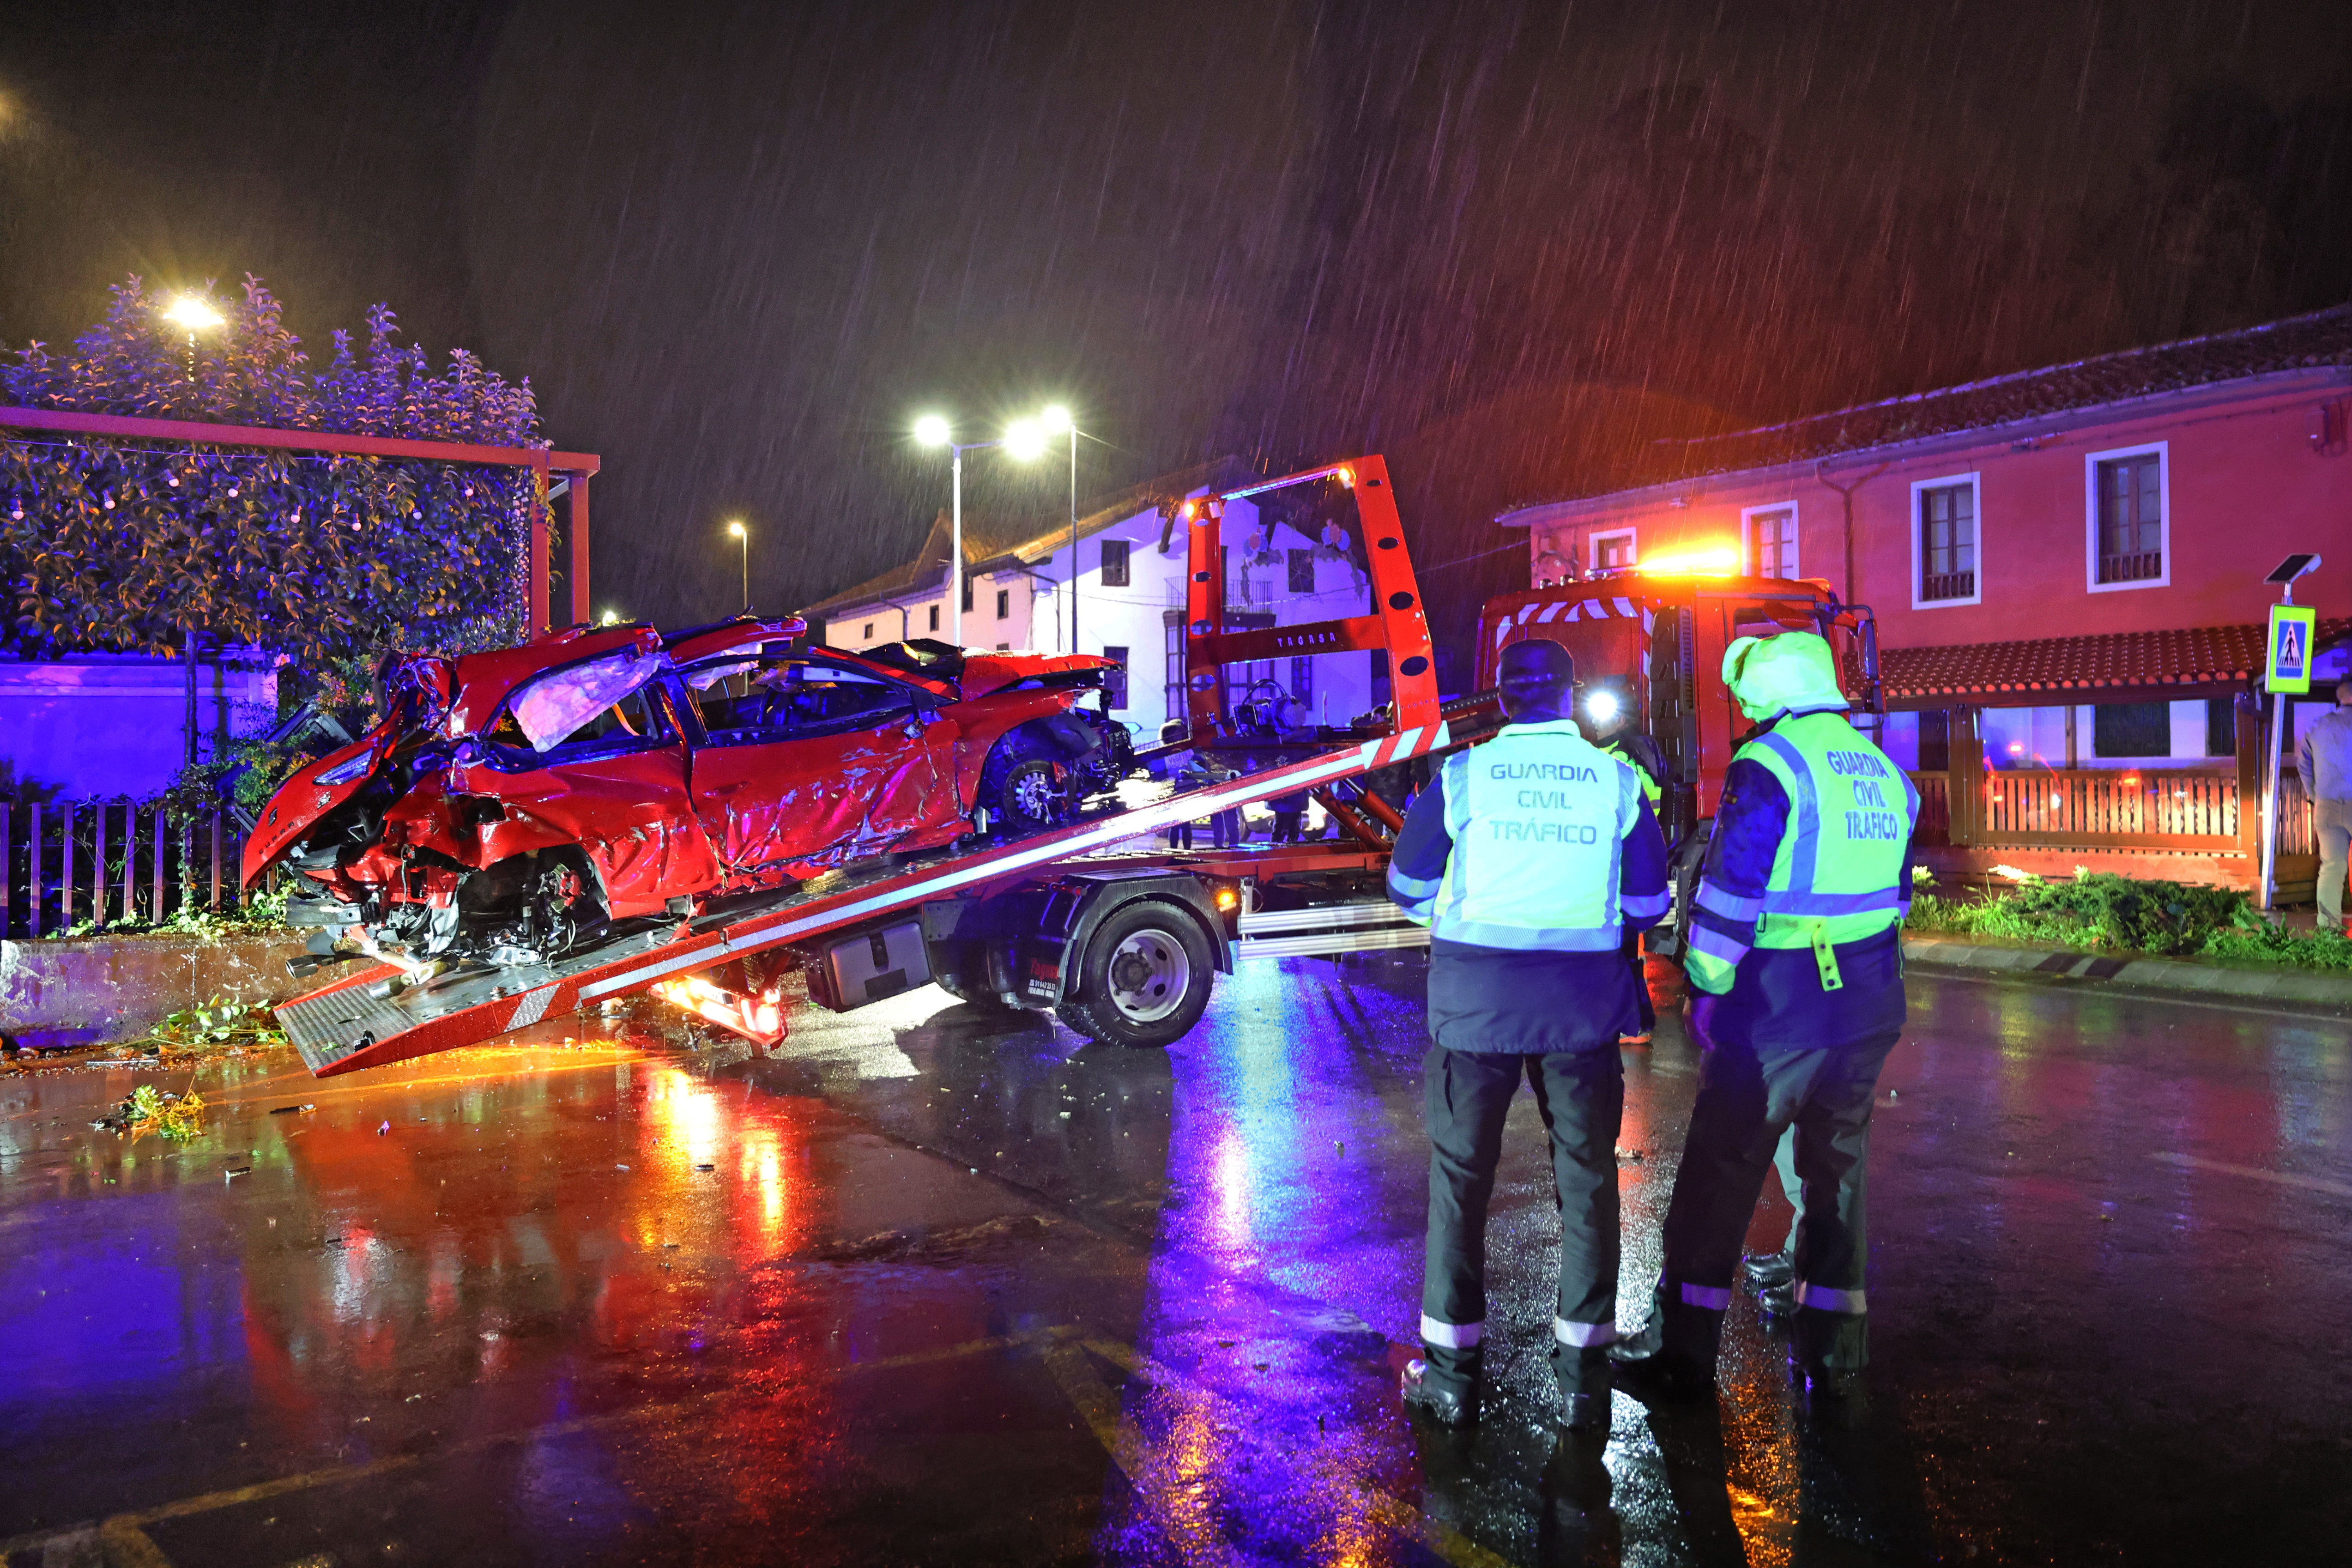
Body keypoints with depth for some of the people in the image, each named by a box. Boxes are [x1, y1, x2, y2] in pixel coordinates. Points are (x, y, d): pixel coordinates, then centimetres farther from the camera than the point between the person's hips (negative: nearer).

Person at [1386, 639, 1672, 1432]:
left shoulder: (1464, 774, -4)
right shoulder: (1617, 780, -1)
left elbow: (1408, 884, 7)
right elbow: (1646, 903, 8)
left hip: (1475, 998, -1)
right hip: (1584, 1002, 1)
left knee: (1461, 1174, 10)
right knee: (1587, 1178, 13)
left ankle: (1453, 1369, 17)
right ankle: (1584, 1367, 19)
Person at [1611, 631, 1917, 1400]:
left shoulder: (1769, 764, -12)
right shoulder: (1883, 772, 11)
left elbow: (1731, 890, -16)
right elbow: (1895, 893, 17)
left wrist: (1706, 988, -9)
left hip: (1781, 995, -7)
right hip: (1870, 998, 7)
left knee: (1722, 1165, 1)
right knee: (1839, 1159, 15)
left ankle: (1681, 1349, 9)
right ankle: (1834, 1349, 23)